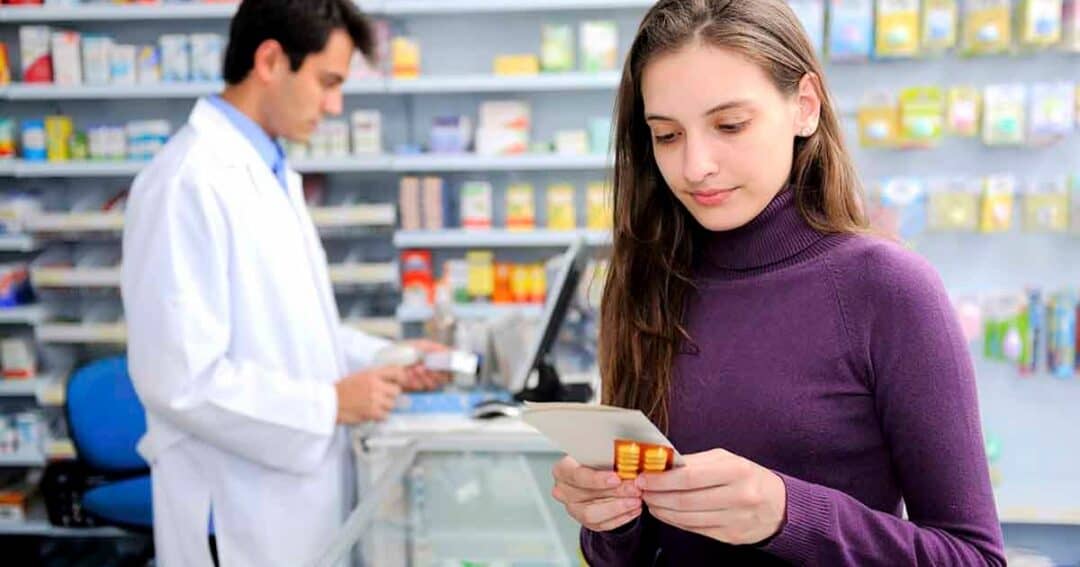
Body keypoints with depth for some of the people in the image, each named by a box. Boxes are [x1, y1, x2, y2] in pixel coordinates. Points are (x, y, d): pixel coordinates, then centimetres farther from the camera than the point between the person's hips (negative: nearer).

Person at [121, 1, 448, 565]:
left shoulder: (271, 173, 9)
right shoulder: (189, 183, -21)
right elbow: (180, 379, -24)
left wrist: (386, 359, 5)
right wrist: (330, 404, -19)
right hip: (241, 518, -9)